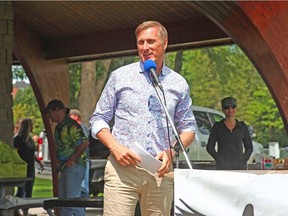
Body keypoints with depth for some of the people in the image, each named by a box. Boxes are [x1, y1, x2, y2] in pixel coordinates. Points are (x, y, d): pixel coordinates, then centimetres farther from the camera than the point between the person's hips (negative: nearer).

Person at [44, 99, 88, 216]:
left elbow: (84, 144, -22)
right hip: (65, 167, 10)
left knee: (73, 198, -12)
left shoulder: (71, 125, -15)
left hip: (75, 167, -10)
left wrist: (71, 160, -18)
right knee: (63, 198, 13)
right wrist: (60, 163, 11)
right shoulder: (59, 127, 15)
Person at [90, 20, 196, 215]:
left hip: (160, 171, 2)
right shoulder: (120, 76, 7)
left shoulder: (178, 84, 12)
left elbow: (188, 127, 17)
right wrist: (115, 147, -8)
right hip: (121, 168, -2)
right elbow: (98, 119, 10)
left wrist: (172, 151, -4)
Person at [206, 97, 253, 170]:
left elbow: (249, 147, 16)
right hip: (223, 167, -2)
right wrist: (220, 160, -5)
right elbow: (210, 147, 5)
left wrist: (244, 160, 1)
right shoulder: (217, 127, 6)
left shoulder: (242, 127, 11)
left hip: (240, 167, 2)